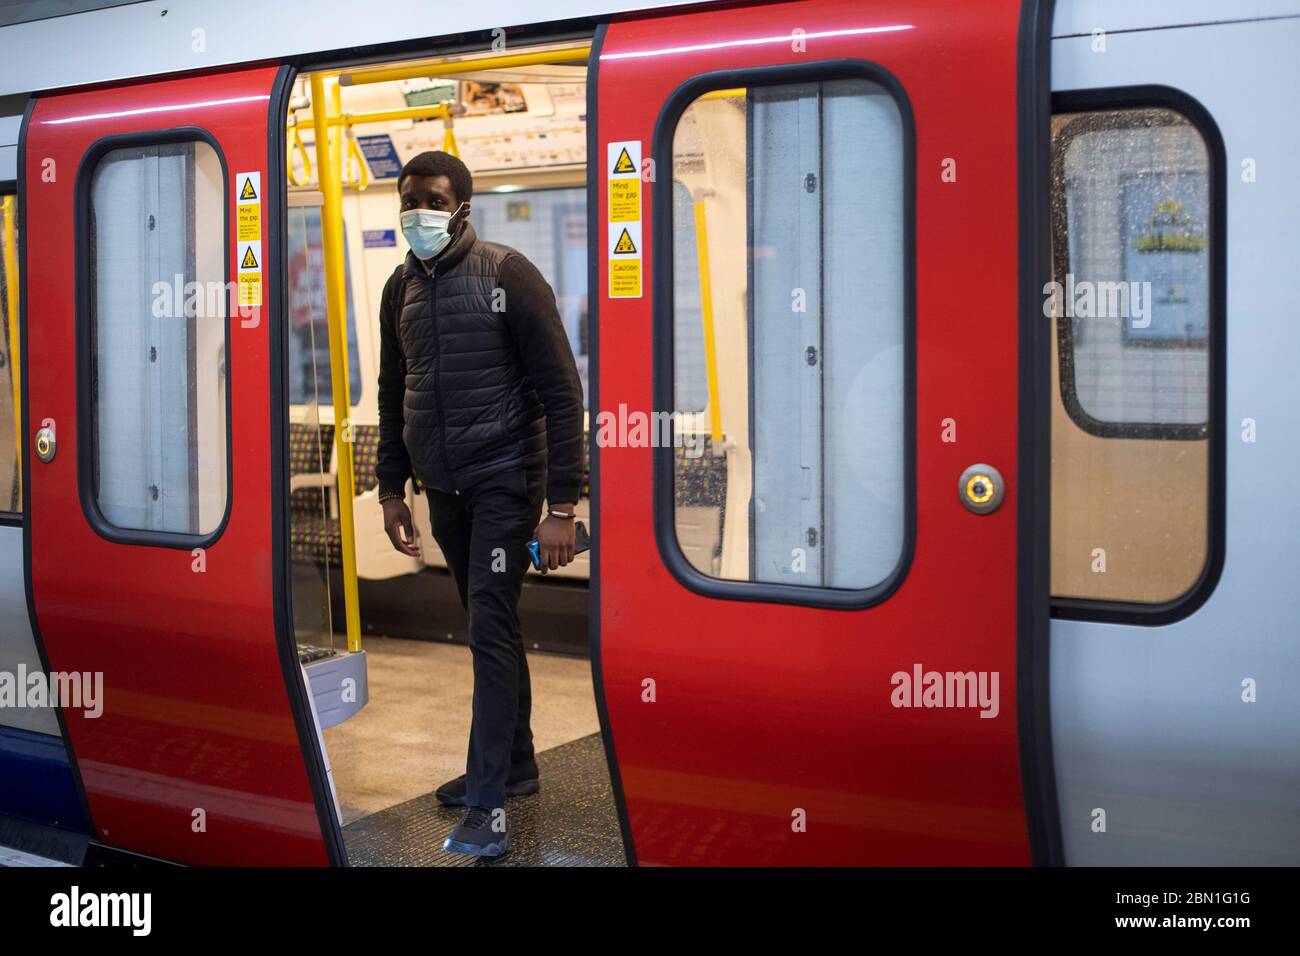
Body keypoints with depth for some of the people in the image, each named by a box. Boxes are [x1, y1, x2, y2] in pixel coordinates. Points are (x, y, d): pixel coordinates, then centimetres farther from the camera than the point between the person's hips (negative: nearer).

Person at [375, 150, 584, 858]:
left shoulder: (507, 274, -11)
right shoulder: (401, 287, 7)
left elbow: (561, 391, -13)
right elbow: (393, 394, 18)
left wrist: (561, 506, -17)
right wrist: (391, 489, 14)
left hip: (504, 481, -6)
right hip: (443, 488, 6)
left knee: (490, 627, -10)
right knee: (491, 625, 15)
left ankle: (487, 805, -8)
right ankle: (514, 763, 28)